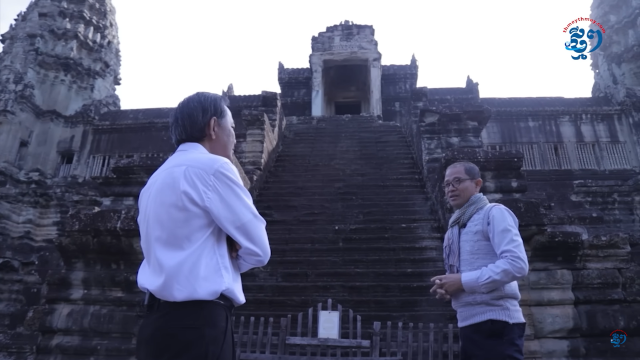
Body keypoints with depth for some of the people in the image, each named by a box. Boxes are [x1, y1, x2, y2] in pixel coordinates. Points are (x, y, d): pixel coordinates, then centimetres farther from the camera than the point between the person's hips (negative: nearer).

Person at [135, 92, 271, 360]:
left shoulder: (155, 180, 17)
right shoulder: (213, 167, -10)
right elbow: (259, 249, -9)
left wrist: (222, 255, 4)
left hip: (158, 320, 9)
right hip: (198, 323, -9)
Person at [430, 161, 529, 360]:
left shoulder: (494, 213, -5)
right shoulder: (456, 226, 19)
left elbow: (517, 264, -19)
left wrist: (463, 281, -17)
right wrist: (446, 287, 1)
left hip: (495, 322, -8)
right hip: (469, 324, 8)